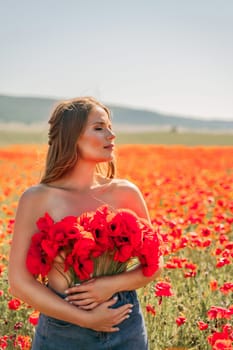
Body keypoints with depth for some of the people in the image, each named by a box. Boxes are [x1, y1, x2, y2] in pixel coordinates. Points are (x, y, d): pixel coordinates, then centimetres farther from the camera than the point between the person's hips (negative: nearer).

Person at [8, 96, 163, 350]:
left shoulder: (125, 192, -3)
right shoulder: (37, 198, -9)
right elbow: (19, 282, -9)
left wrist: (114, 284, -14)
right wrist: (86, 319, -14)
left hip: (125, 325, 2)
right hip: (63, 330, -2)